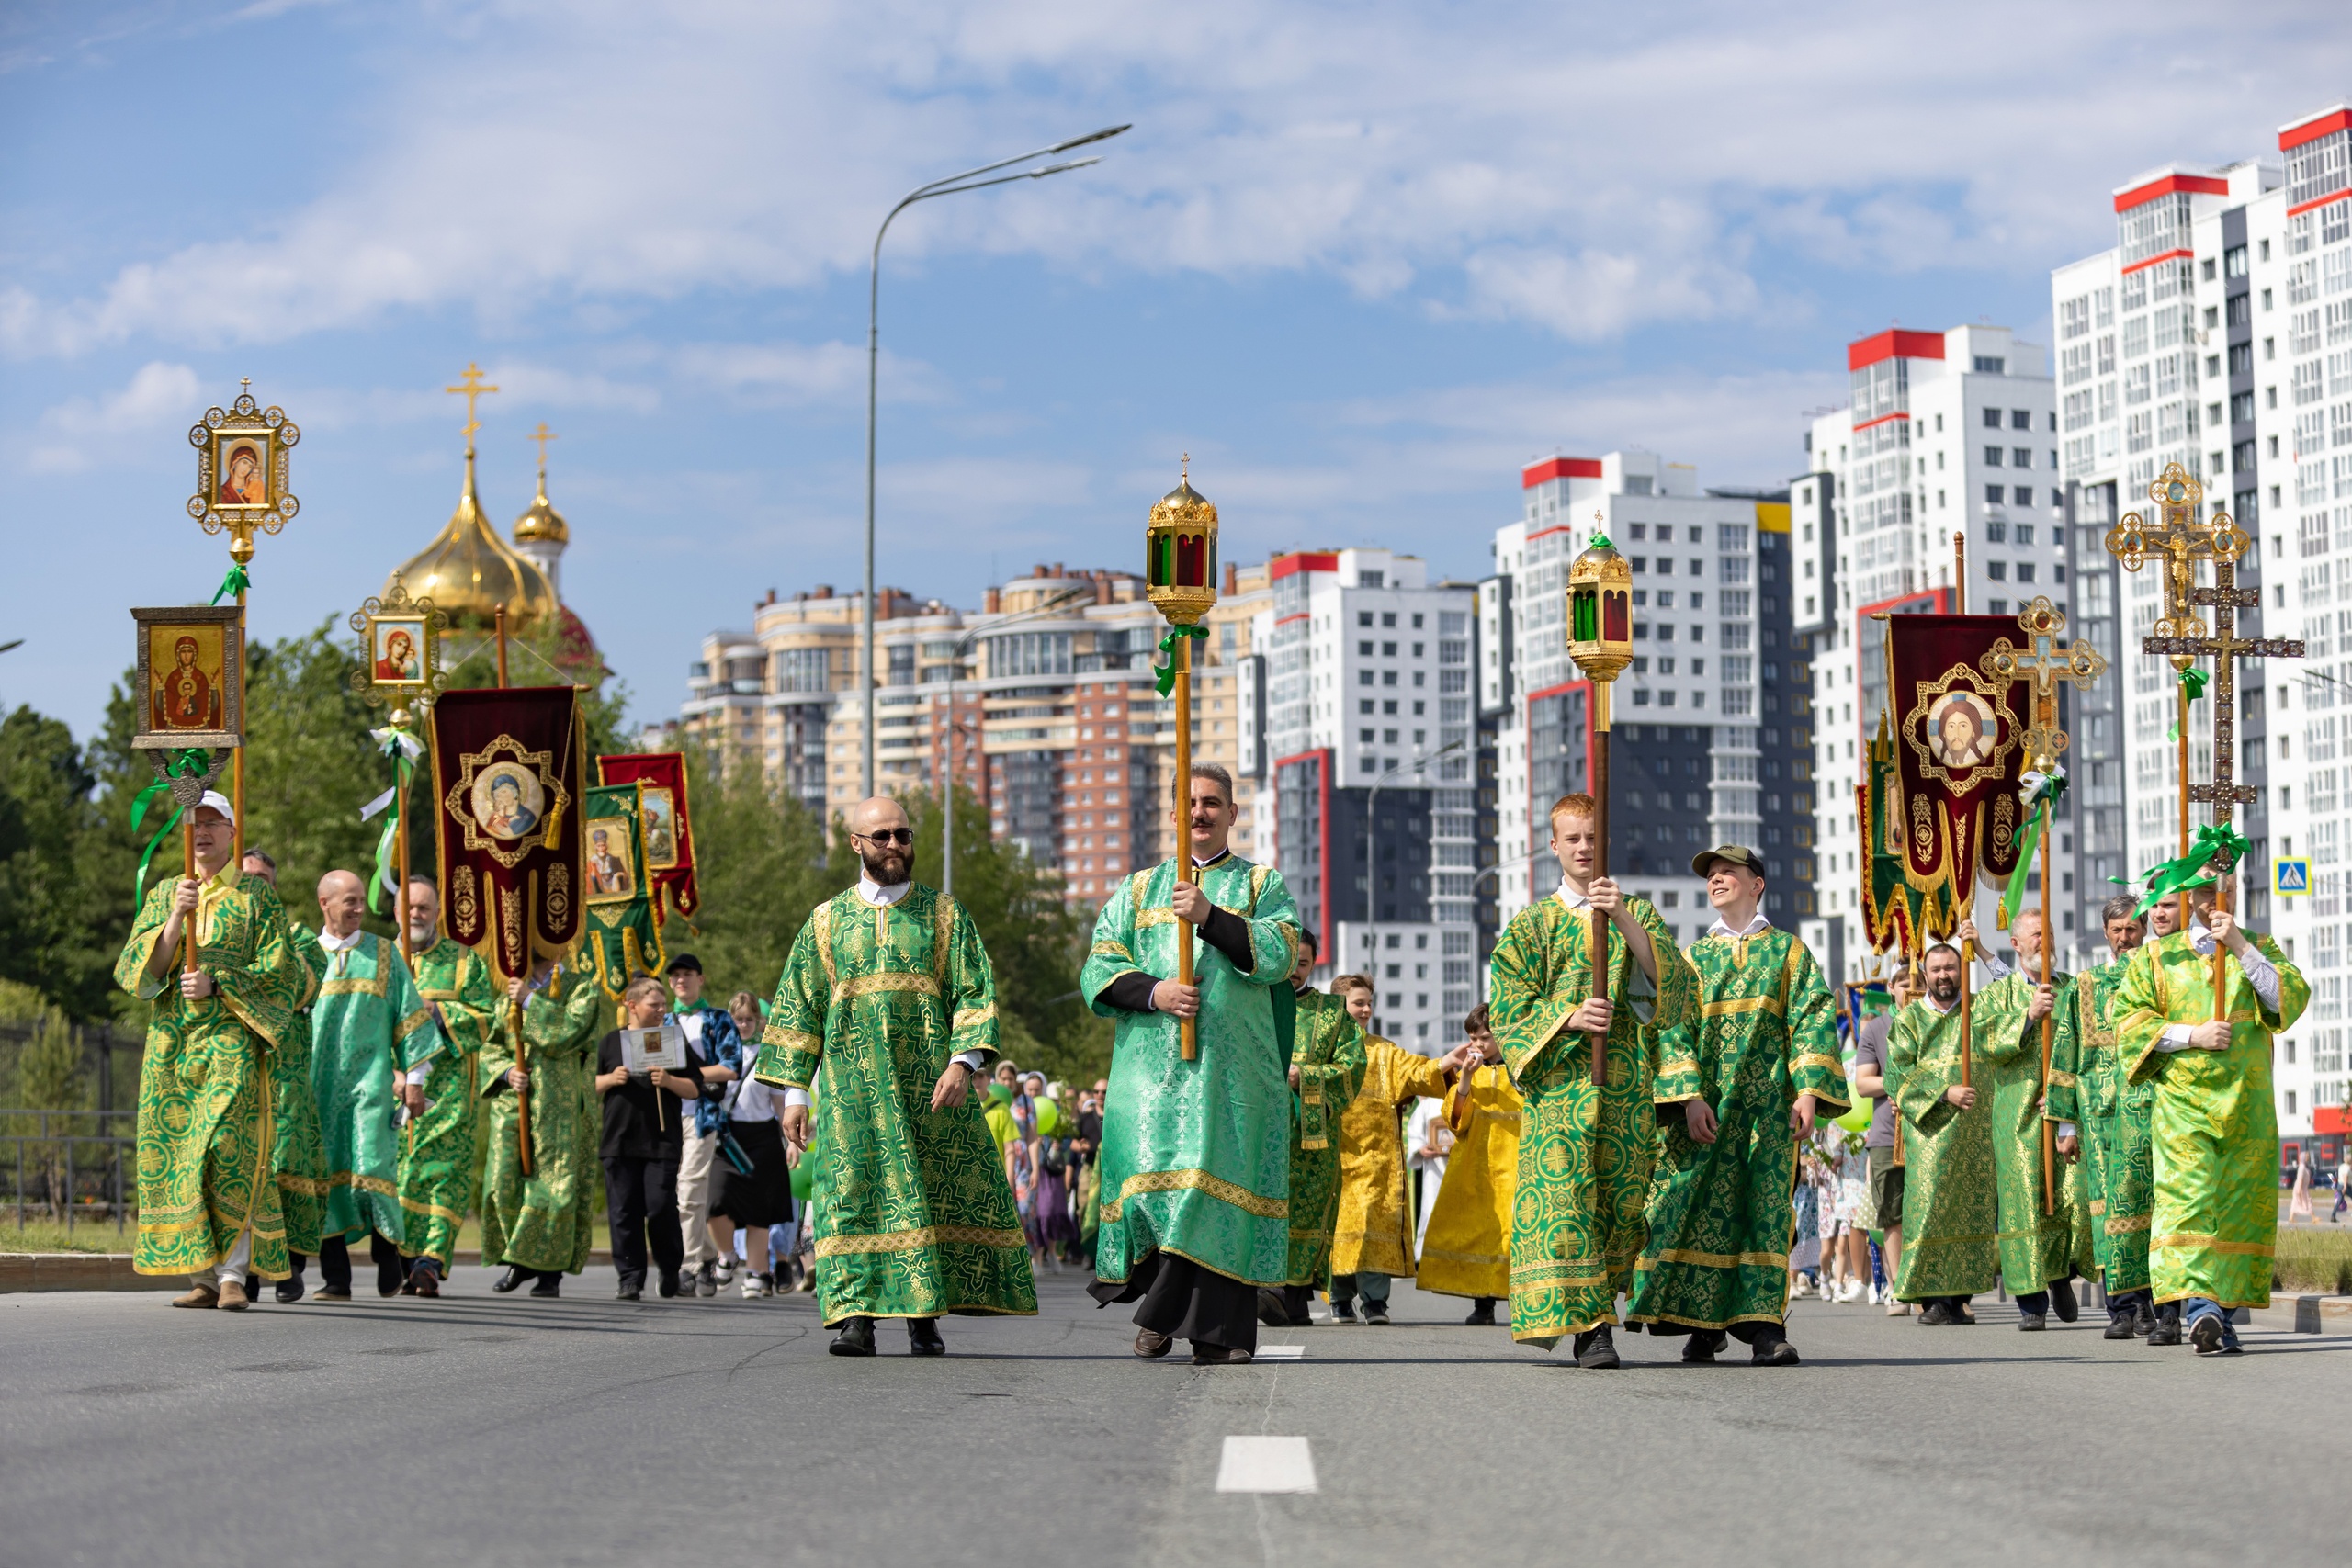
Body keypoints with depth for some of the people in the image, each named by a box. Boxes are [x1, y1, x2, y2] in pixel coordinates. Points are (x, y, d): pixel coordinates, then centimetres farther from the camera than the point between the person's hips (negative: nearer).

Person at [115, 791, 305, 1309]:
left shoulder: (256, 894, 7)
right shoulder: (164, 893, 16)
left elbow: (280, 970, -1)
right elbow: (136, 970, 4)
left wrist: (217, 984, -12)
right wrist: (176, 917, -10)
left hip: (231, 1042, -4)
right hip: (172, 1045, 4)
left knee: (229, 1151, -16)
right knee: (175, 1153, -1)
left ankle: (234, 1273, -17)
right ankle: (204, 1277, 4)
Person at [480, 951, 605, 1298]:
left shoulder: (583, 986, 2)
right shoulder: (513, 990, 17)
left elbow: (566, 1034, -15)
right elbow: (491, 1048, 17)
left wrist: (531, 1001, -11)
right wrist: (506, 1072, -3)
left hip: (561, 1107, -4)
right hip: (512, 1102, 4)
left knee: (556, 1188, -6)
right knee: (504, 1185, -4)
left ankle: (550, 1272, 4)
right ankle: (519, 1260, 14)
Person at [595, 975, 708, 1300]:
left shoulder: (673, 1040, 7)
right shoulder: (611, 1041, 10)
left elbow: (695, 1089, 6)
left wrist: (669, 1081, -12)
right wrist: (611, 1079, -6)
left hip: (662, 1141, -2)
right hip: (619, 1139, 2)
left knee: (660, 1208, -7)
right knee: (623, 1212, 0)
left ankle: (671, 1271, 14)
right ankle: (631, 1279, 5)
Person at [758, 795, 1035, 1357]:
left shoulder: (946, 916, 8)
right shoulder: (826, 922, 11)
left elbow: (975, 995, 0)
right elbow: (798, 1010, 11)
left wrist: (962, 1063, -15)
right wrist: (794, 1091, 4)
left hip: (929, 1083, 0)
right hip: (853, 1087, 0)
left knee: (932, 1192, -2)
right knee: (855, 1193, -9)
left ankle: (924, 1317, 5)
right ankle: (856, 1315, -11)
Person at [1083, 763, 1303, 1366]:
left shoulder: (1262, 885, 14)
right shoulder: (1139, 889, 19)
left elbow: (1281, 955, -4)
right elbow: (1099, 971, 9)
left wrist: (1210, 916, -15)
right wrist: (1152, 992, -10)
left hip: (1232, 1065, -2)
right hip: (1151, 1063, 2)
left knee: (1220, 1186, -9)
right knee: (1150, 1176, -9)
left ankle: (1218, 1333, -7)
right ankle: (1158, 1298, 9)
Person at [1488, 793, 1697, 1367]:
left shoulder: (1637, 914, 15)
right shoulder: (1531, 924, 12)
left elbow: (1670, 979, -2)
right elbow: (1508, 1009, 6)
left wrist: (1624, 921, -13)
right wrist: (1568, 1016, -11)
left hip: (1627, 1079, 2)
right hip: (1559, 1078, -2)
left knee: (1623, 1193, -2)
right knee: (1563, 1191, -14)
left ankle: (1597, 1310, 9)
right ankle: (1588, 1324, -17)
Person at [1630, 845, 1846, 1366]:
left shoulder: (1787, 950, 12)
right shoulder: (1695, 956, 16)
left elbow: (1813, 1020, 2)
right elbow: (1675, 1027, 5)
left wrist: (1807, 1090, -12)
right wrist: (1690, 1096, -10)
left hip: (1767, 1102, -2)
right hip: (1704, 1102, 2)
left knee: (1765, 1204, -9)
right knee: (1702, 1206, -4)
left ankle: (1764, 1326, -12)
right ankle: (1704, 1323, 3)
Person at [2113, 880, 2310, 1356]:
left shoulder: (2258, 949, 16)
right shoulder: (2157, 956, 12)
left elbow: (2291, 998, -2)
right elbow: (2129, 1020, 3)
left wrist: (2241, 947, -9)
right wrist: (2191, 1036, -9)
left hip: (2247, 1100, 2)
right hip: (2183, 1100, -2)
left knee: (2240, 1203, 0)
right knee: (2187, 1196, -18)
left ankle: (2221, 1309, 7)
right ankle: (2199, 1306, -29)